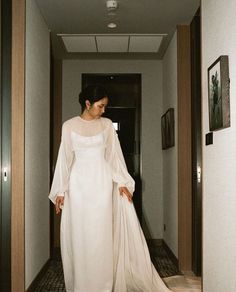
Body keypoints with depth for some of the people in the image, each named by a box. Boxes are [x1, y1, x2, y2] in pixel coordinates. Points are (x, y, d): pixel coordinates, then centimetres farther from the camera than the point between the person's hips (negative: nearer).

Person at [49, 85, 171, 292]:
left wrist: (122, 182, -3)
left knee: (102, 234, 0)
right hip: (78, 184, 0)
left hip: (102, 183, 1)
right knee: (79, 234, 2)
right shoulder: (69, 126, 3)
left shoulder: (107, 124, 7)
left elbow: (114, 155, 6)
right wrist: (60, 190, 1)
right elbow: (65, 159, 4)